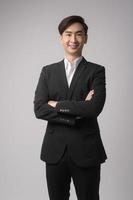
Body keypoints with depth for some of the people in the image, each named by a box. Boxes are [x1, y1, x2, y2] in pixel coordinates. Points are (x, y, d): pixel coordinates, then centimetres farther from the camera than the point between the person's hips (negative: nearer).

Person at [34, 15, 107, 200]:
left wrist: (57, 105, -9)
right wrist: (78, 111, -13)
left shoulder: (96, 71, 1)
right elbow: (39, 109, -5)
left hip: (86, 150, -2)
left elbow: (95, 108, -15)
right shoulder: (48, 71, 8)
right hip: (55, 150, 2)